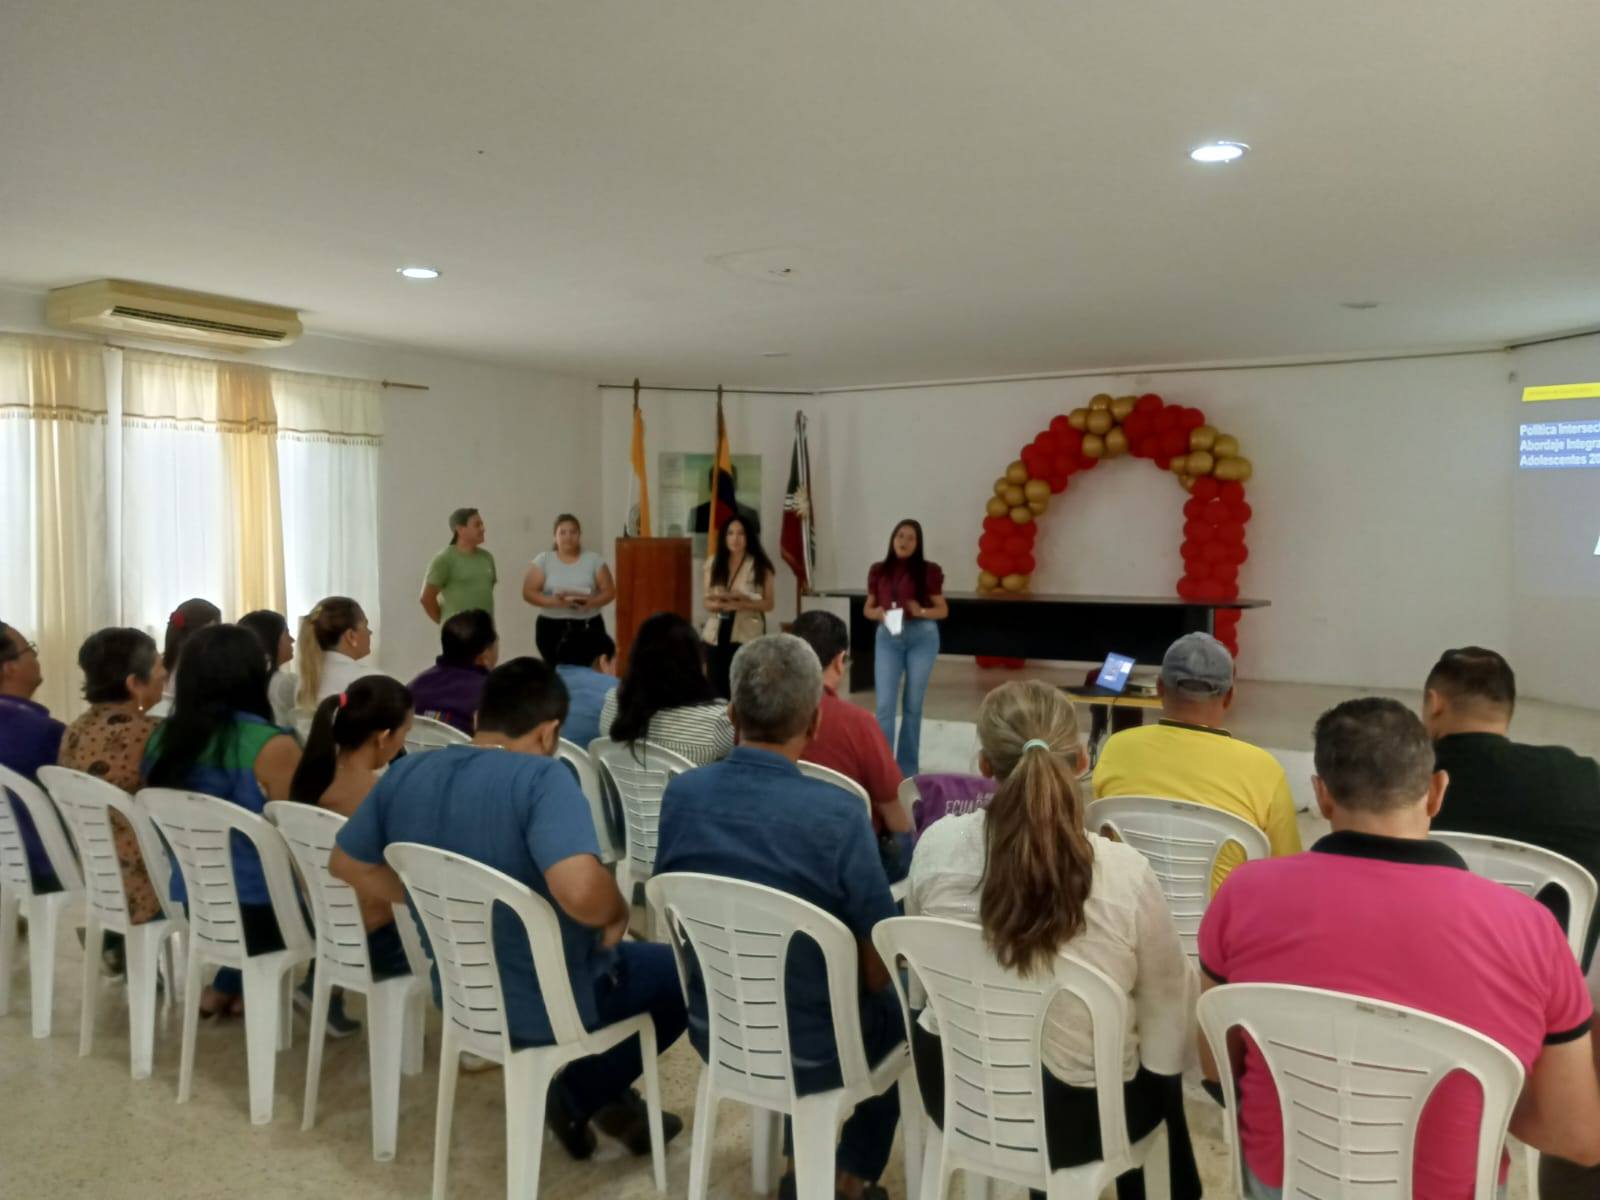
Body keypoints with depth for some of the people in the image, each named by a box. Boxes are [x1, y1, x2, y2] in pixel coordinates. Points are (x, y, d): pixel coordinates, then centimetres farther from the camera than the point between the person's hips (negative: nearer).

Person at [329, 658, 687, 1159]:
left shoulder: (406, 774, -4)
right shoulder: (541, 777, -26)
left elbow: (346, 864, 8)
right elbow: (581, 891, -39)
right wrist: (618, 915, -18)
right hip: (549, 1002, -7)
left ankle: (607, 1101, 30)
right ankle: (583, 1095, 18)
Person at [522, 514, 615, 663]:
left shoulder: (593, 560, 5)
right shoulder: (543, 560, 4)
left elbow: (609, 591, 3)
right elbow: (528, 592, -2)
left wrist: (591, 602, -18)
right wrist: (553, 601, -20)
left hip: (588, 626, 0)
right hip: (551, 627, 0)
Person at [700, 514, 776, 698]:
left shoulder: (760, 566, -2)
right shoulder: (713, 563, 7)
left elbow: (769, 603, -1)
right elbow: (707, 602, 10)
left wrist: (743, 604, -17)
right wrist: (718, 604, -13)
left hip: (747, 635, -3)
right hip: (717, 633, 3)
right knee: (718, 688, 4)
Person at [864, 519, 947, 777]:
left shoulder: (929, 571, -1)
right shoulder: (878, 571, 5)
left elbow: (943, 610, 2)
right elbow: (868, 608, 12)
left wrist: (921, 611, -17)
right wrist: (877, 613, -11)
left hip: (922, 637, -1)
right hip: (887, 638, 1)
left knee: (913, 704, 6)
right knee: (885, 703, -6)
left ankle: (907, 767, 17)